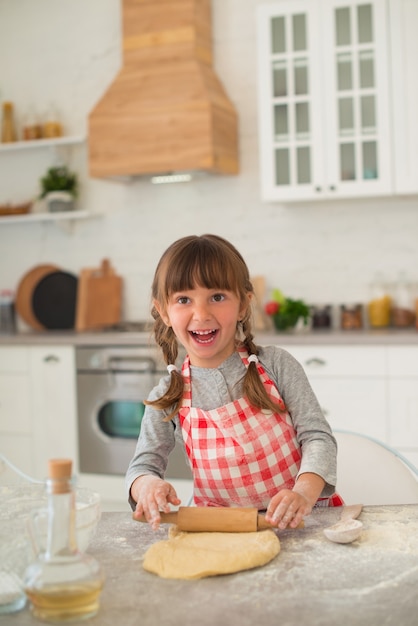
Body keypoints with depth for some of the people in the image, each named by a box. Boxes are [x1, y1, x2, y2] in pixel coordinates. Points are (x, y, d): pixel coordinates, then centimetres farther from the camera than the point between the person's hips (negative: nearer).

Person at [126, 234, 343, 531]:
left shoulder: (276, 364, -4)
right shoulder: (167, 398, 0)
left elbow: (317, 435, -7)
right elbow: (143, 465, 3)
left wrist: (304, 494, -25)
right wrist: (148, 484, -22)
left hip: (299, 521, -1)